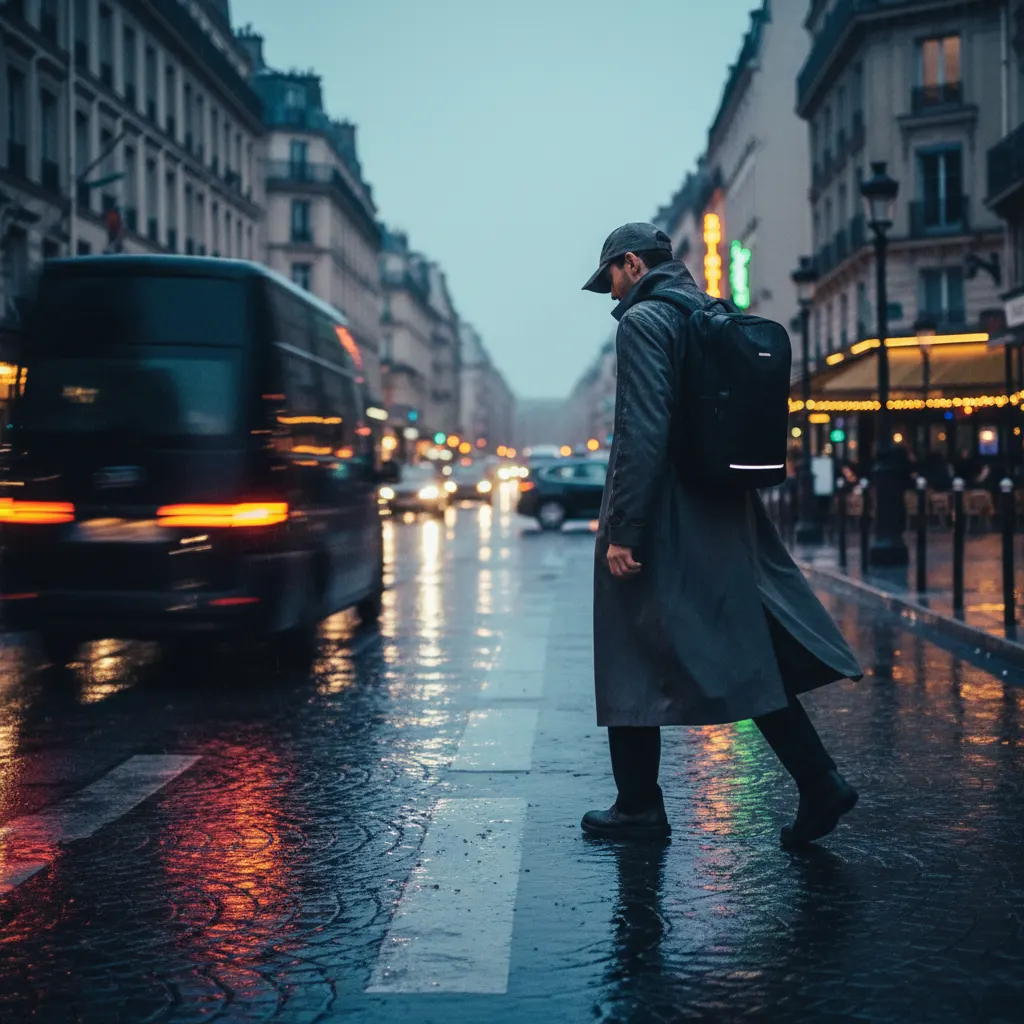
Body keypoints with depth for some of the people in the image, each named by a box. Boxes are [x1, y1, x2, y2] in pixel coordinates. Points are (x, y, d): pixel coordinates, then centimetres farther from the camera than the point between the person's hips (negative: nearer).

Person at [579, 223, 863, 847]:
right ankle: (819, 782, 3)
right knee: (748, 654, 9)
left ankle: (639, 807, 13)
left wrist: (622, 530, -19)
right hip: (728, 519, 8)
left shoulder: (644, 321, -11)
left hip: (663, 519, -8)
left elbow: (642, 433, -20)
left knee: (634, 665, 5)